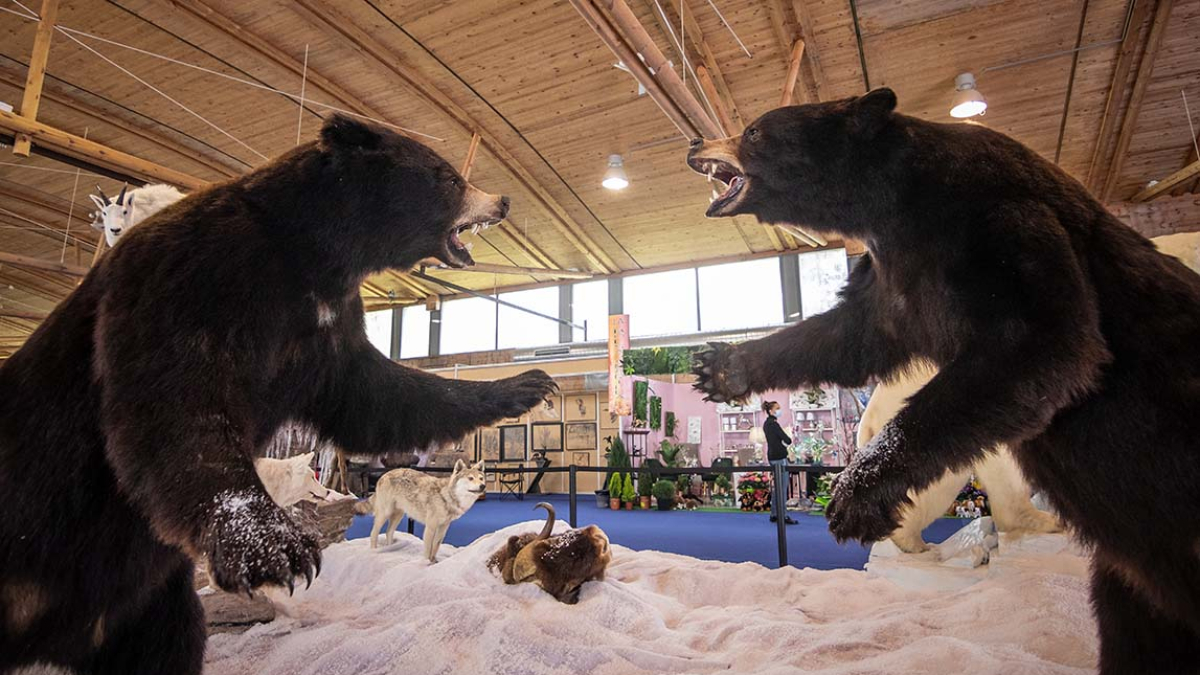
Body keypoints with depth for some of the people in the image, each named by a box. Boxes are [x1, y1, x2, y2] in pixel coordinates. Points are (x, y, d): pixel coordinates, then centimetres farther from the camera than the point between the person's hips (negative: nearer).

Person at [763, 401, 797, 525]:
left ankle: (774, 514, 19)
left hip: (772, 456, 10)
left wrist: (783, 442, -1)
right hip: (779, 457, -10)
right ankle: (783, 516, -1)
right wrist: (787, 440, 3)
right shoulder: (773, 424, -16)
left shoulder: (766, 423, 13)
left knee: (778, 486, 15)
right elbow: (788, 440, -18)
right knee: (782, 487, -5)